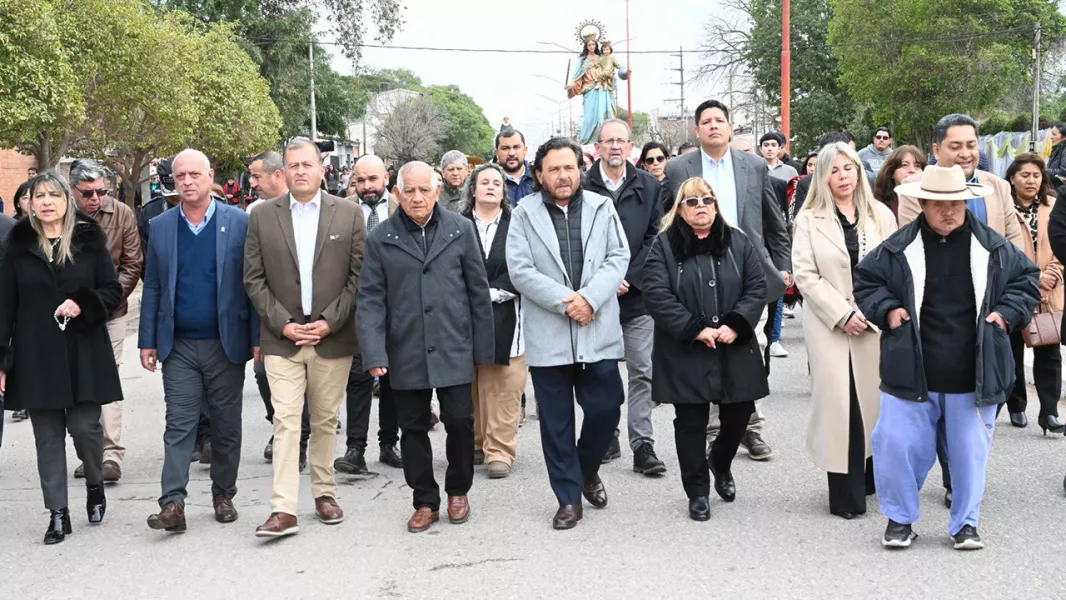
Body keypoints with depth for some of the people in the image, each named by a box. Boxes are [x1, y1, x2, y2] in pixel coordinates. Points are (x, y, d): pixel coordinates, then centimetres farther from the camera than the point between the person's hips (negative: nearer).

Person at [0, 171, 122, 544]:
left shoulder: (89, 240, 2)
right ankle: (58, 513, 12)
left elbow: (112, 290, 4)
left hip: (84, 353, -1)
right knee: (48, 437, 4)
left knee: (85, 427, -3)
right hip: (36, 355, 1)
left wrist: (83, 305, -16)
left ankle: (95, 484, 27)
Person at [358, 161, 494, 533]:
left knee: (460, 421, 0)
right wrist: (374, 353, -12)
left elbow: (478, 291, 5)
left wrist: (483, 348, 4)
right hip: (405, 352, 1)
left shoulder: (461, 230, 3)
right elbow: (370, 299, -1)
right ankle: (425, 502, 21)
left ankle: (458, 491, 24)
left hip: (453, 349, -1)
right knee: (413, 428, 7)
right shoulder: (381, 239, 2)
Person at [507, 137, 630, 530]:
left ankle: (587, 469, 30)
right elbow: (520, 270, -6)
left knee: (605, 409, 2)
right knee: (556, 422, 5)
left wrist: (590, 298, -14)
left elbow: (618, 257, 1)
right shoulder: (524, 214, 2)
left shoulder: (602, 207, 8)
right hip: (547, 336, -1)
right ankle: (568, 499, 16)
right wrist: (564, 301, -15)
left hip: (598, 332, 1)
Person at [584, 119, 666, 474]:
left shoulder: (648, 187, 6)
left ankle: (643, 445, 5)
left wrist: (628, 278, -8)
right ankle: (606, 441, 19)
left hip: (638, 294, 1)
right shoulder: (583, 187, -1)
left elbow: (655, 238, 2)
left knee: (643, 372, 0)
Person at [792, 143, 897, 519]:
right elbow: (805, 274, -5)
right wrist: (843, 314, -13)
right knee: (840, 403, -6)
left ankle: (872, 476, 20)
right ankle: (846, 493, 0)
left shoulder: (881, 215, 9)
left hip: (875, 324, 2)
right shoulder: (810, 219, 3)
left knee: (874, 399, 4)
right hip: (830, 325, -2)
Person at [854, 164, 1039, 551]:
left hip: (974, 375, 1)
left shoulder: (993, 247, 1)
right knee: (897, 445, -1)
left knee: (971, 451, 8)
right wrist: (887, 310, -5)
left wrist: (1007, 313, -1)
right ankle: (899, 517, 19)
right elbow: (865, 279, 9)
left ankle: (965, 523, 25)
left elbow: (1026, 277, 13)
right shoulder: (898, 247, -3)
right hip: (912, 374, -1)